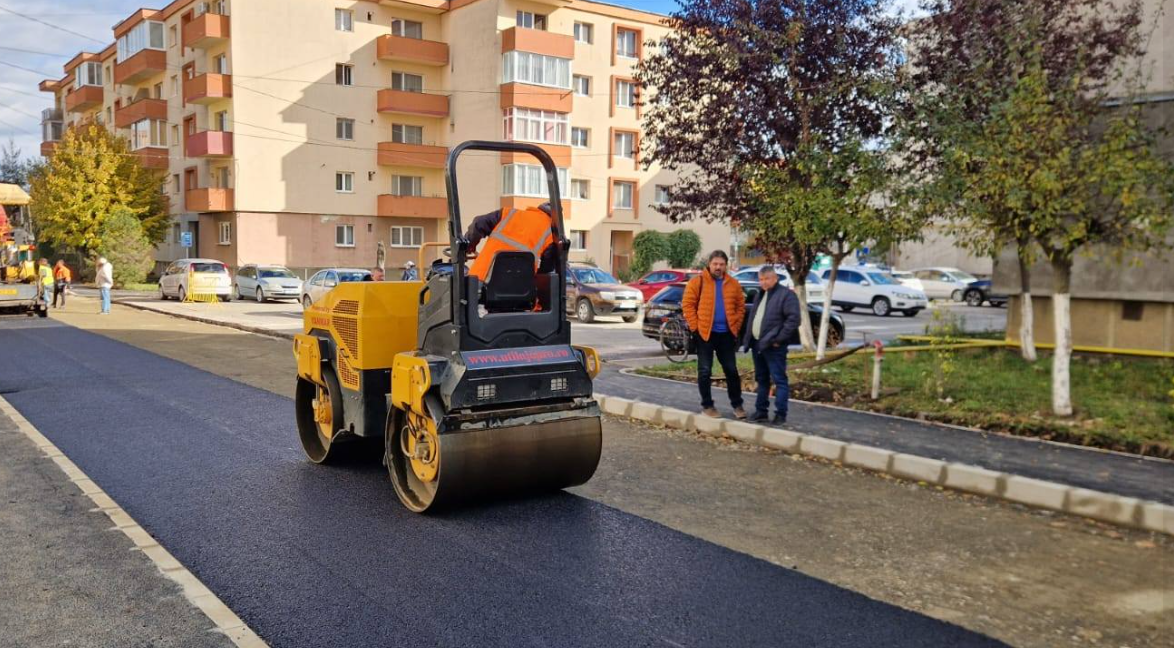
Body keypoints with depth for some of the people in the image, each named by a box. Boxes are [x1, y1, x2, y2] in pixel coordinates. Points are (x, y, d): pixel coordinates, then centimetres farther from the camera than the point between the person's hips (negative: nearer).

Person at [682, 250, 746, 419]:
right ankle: (707, 405, 12)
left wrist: (735, 327, 2)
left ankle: (737, 405, 19)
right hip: (704, 333, -3)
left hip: (726, 334, 3)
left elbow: (740, 306, 12)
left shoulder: (733, 284, 7)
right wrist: (695, 327, -11)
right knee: (705, 371, 2)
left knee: (731, 370, 8)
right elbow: (687, 305, -6)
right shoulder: (697, 281, -5)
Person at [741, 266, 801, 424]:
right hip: (757, 344, 8)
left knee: (779, 380, -5)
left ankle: (780, 413, -3)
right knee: (761, 379, 15)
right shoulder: (760, 295, 18)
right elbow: (752, 317, 24)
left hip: (773, 346, -8)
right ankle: (761, 410, 22)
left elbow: (793, 319, -17)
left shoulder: (786, 295, -9)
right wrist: (748, 338, 12)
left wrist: (779, 339, -17)